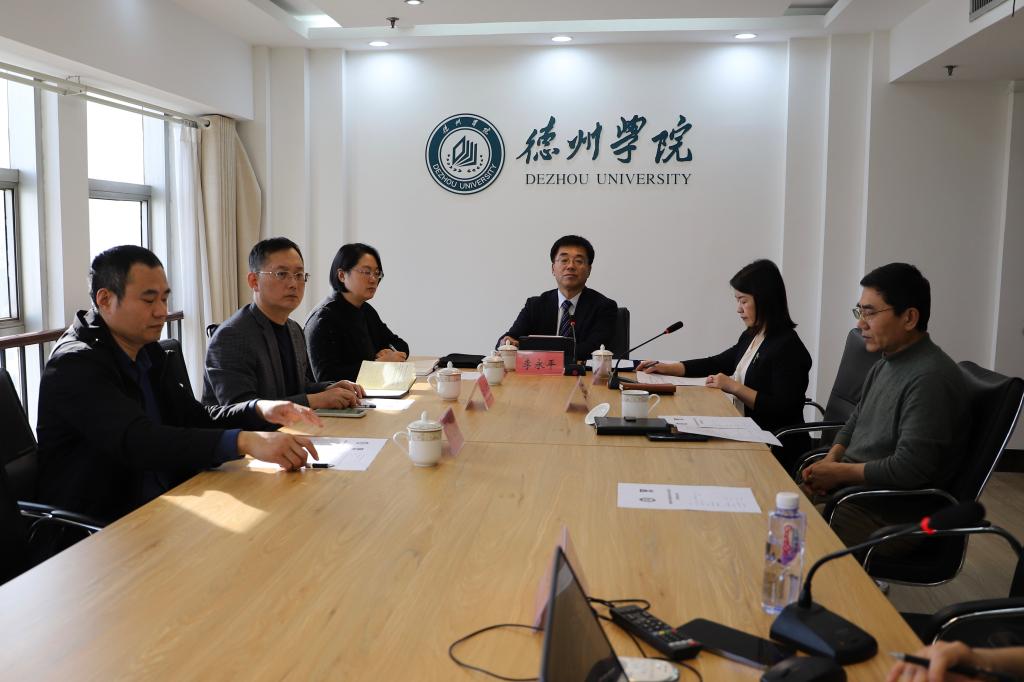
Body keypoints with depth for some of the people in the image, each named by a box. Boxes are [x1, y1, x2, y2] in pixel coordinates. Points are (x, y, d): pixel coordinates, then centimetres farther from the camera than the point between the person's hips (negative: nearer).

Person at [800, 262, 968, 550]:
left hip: (894, 515, -9)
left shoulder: (930, 378, -20)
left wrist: (840, 472, -13)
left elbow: (908, 469, -25)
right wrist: (830, 460, 2)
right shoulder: (885, 363, 10)